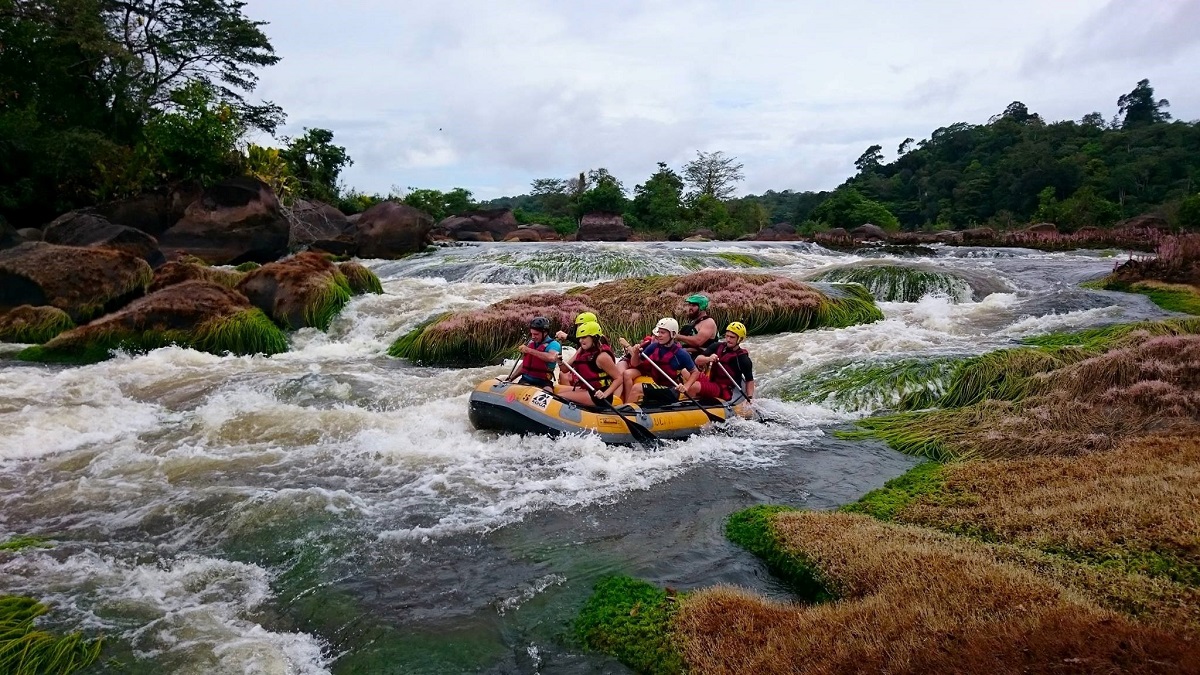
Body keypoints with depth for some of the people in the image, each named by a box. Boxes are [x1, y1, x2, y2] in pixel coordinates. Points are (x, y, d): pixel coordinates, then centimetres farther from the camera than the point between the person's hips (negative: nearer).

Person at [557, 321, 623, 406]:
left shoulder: (602, 356, -18)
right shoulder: (581, 351, 6)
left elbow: (619, 378, -17)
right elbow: (566, 369, 6)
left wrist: (605, 394, -28)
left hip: (597, 394, -9)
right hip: (587, 390, 9)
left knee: (560, 396, -17)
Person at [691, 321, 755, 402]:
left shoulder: (743, 359, -11)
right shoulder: (718, 347, 1)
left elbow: (749, 380, -1)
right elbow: (697, 360, -5)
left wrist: (749, 398, -12)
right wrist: (708, 359, -26)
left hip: (725, 391, -6)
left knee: (692, 387, -30)